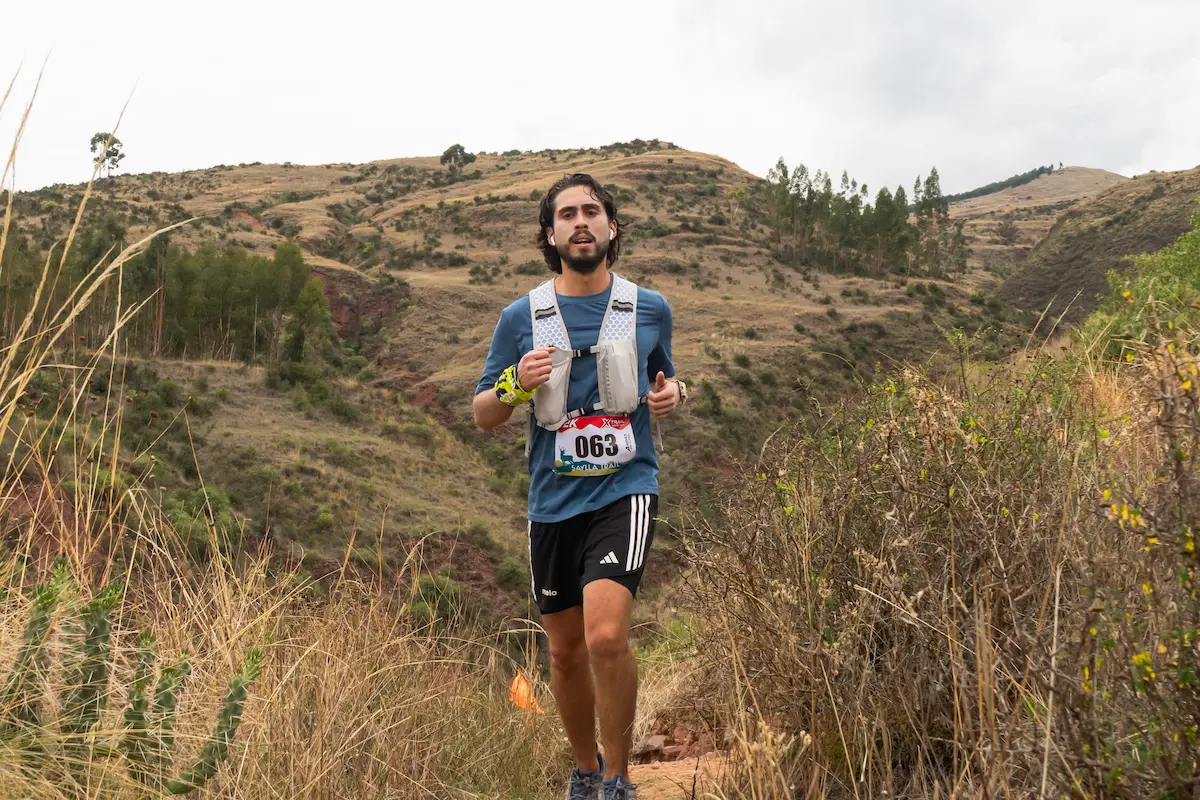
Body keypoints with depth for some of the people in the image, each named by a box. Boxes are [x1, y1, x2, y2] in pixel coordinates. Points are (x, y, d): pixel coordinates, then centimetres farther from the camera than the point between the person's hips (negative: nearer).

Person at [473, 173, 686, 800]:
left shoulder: (649, 309, 4)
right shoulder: (522, 316, 2)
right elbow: (482, 415, 7)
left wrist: (672, 393, -2)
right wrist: (517, 385, -14)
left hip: (625, 490, -2)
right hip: (553, 500, 2)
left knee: (606, 636, -21)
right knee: (566, 651, 13)